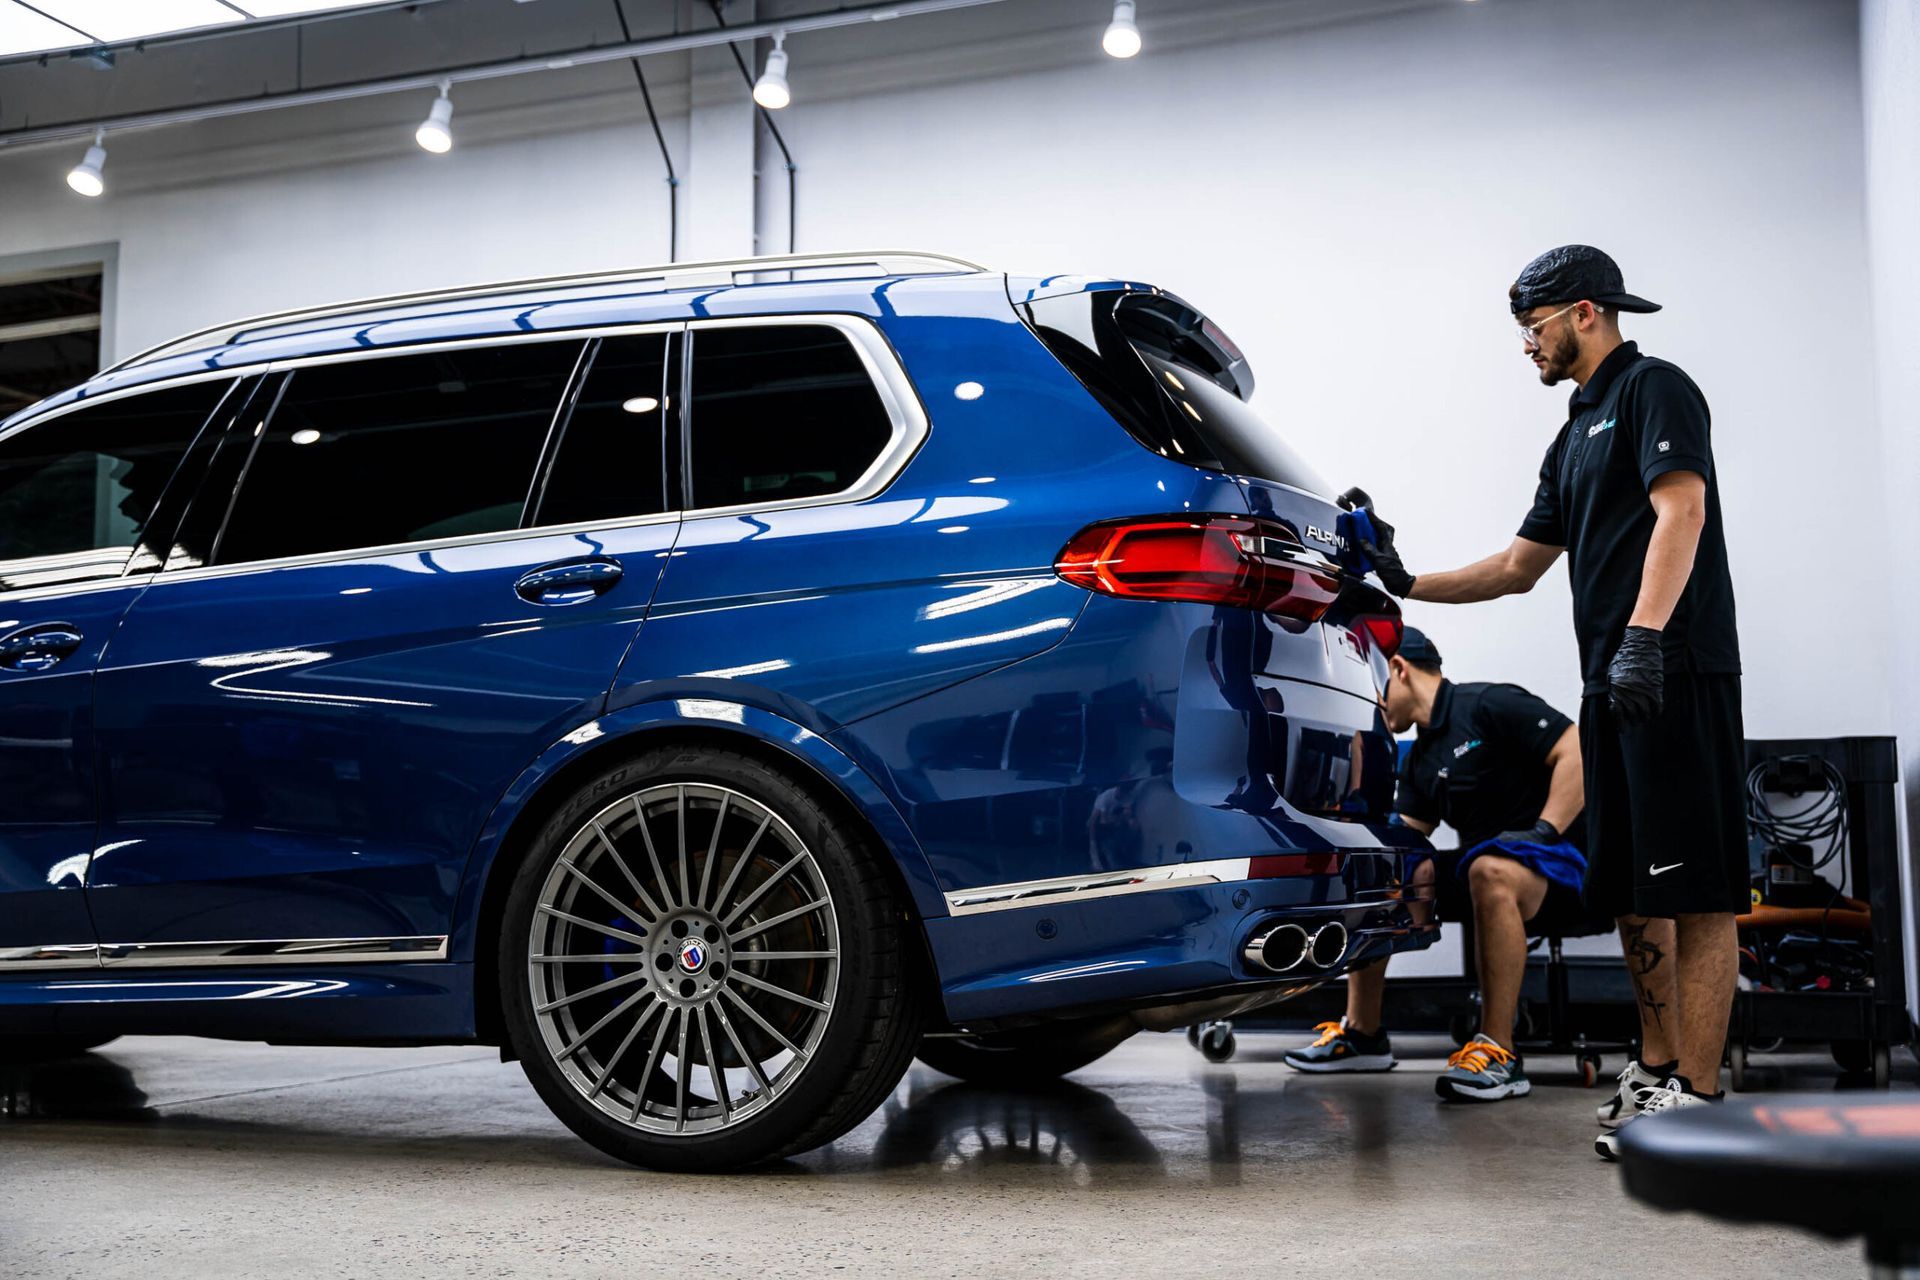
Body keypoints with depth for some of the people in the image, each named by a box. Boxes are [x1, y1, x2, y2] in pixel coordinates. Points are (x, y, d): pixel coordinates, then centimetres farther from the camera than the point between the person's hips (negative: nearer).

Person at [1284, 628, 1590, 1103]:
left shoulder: (1490, 706, -9)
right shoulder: (1420, 760, 18)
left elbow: (1579, 753, -19)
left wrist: (1543, 832, -24)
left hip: (1559, 866, -9)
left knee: (1491, 871, -41)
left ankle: (1500, 1054, -36)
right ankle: (1362, 1033, 3)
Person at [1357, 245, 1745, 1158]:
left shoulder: (1654, 389, -1)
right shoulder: (1574, 437, 26)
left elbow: (1682, 509, -16)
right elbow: (1518, 568, 29)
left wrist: (1645, 636, -27)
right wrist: (1405, 585, 23)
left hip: (1675, 677, -10)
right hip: (1611, 688, 10)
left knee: (1693, 892, -9)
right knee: (1630, 891, 10)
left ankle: (1698, 1095, -9)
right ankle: (1655, 1070, 17)